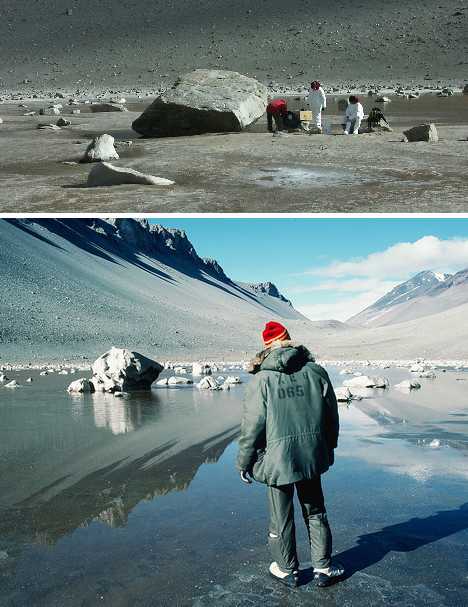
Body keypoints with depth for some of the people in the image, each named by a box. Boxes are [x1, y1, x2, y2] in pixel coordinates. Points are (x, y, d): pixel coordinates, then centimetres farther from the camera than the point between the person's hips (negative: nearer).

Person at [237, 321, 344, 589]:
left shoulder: (262, 379, -11)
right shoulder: (316, 371, -2)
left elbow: (252, 426, -10)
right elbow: (332, 416, 6)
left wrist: (244, 462, 2)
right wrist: (328, 448, 21)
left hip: (277, 459, -3)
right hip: (312, 457, 3)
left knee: (281, 519, 13)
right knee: (316, 514, 19)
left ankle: (288, 570, 28)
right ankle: (323, 569, 26)